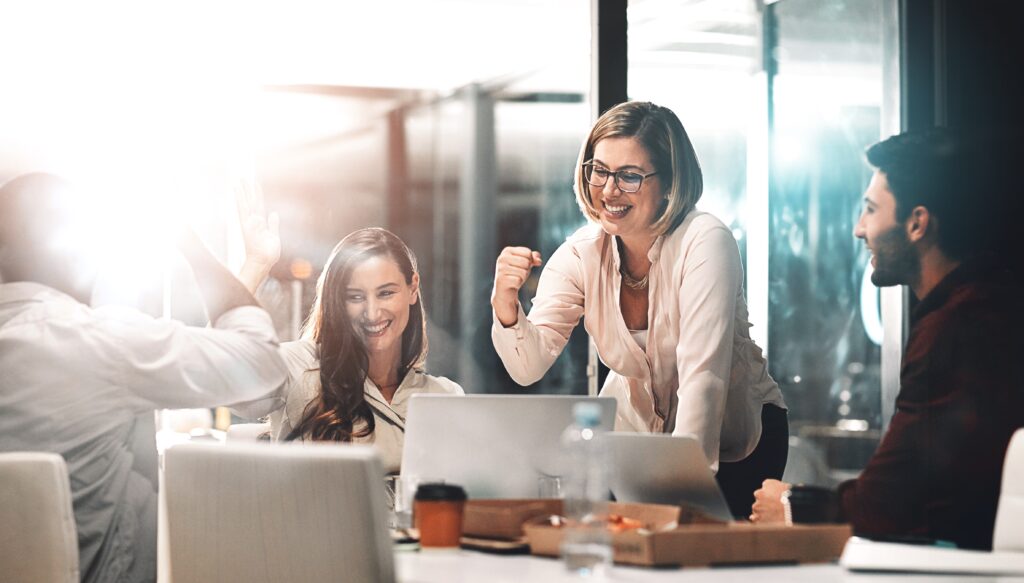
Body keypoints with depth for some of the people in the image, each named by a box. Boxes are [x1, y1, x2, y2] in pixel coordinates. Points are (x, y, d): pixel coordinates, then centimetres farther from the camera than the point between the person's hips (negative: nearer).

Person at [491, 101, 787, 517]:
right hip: (634, 429, 4)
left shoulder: (705, 242, -24)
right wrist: (505, 305, -37)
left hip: (730, 440, -4)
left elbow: (703, 374, -33)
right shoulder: (581, 254, -10)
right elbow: (529, 367, -17)